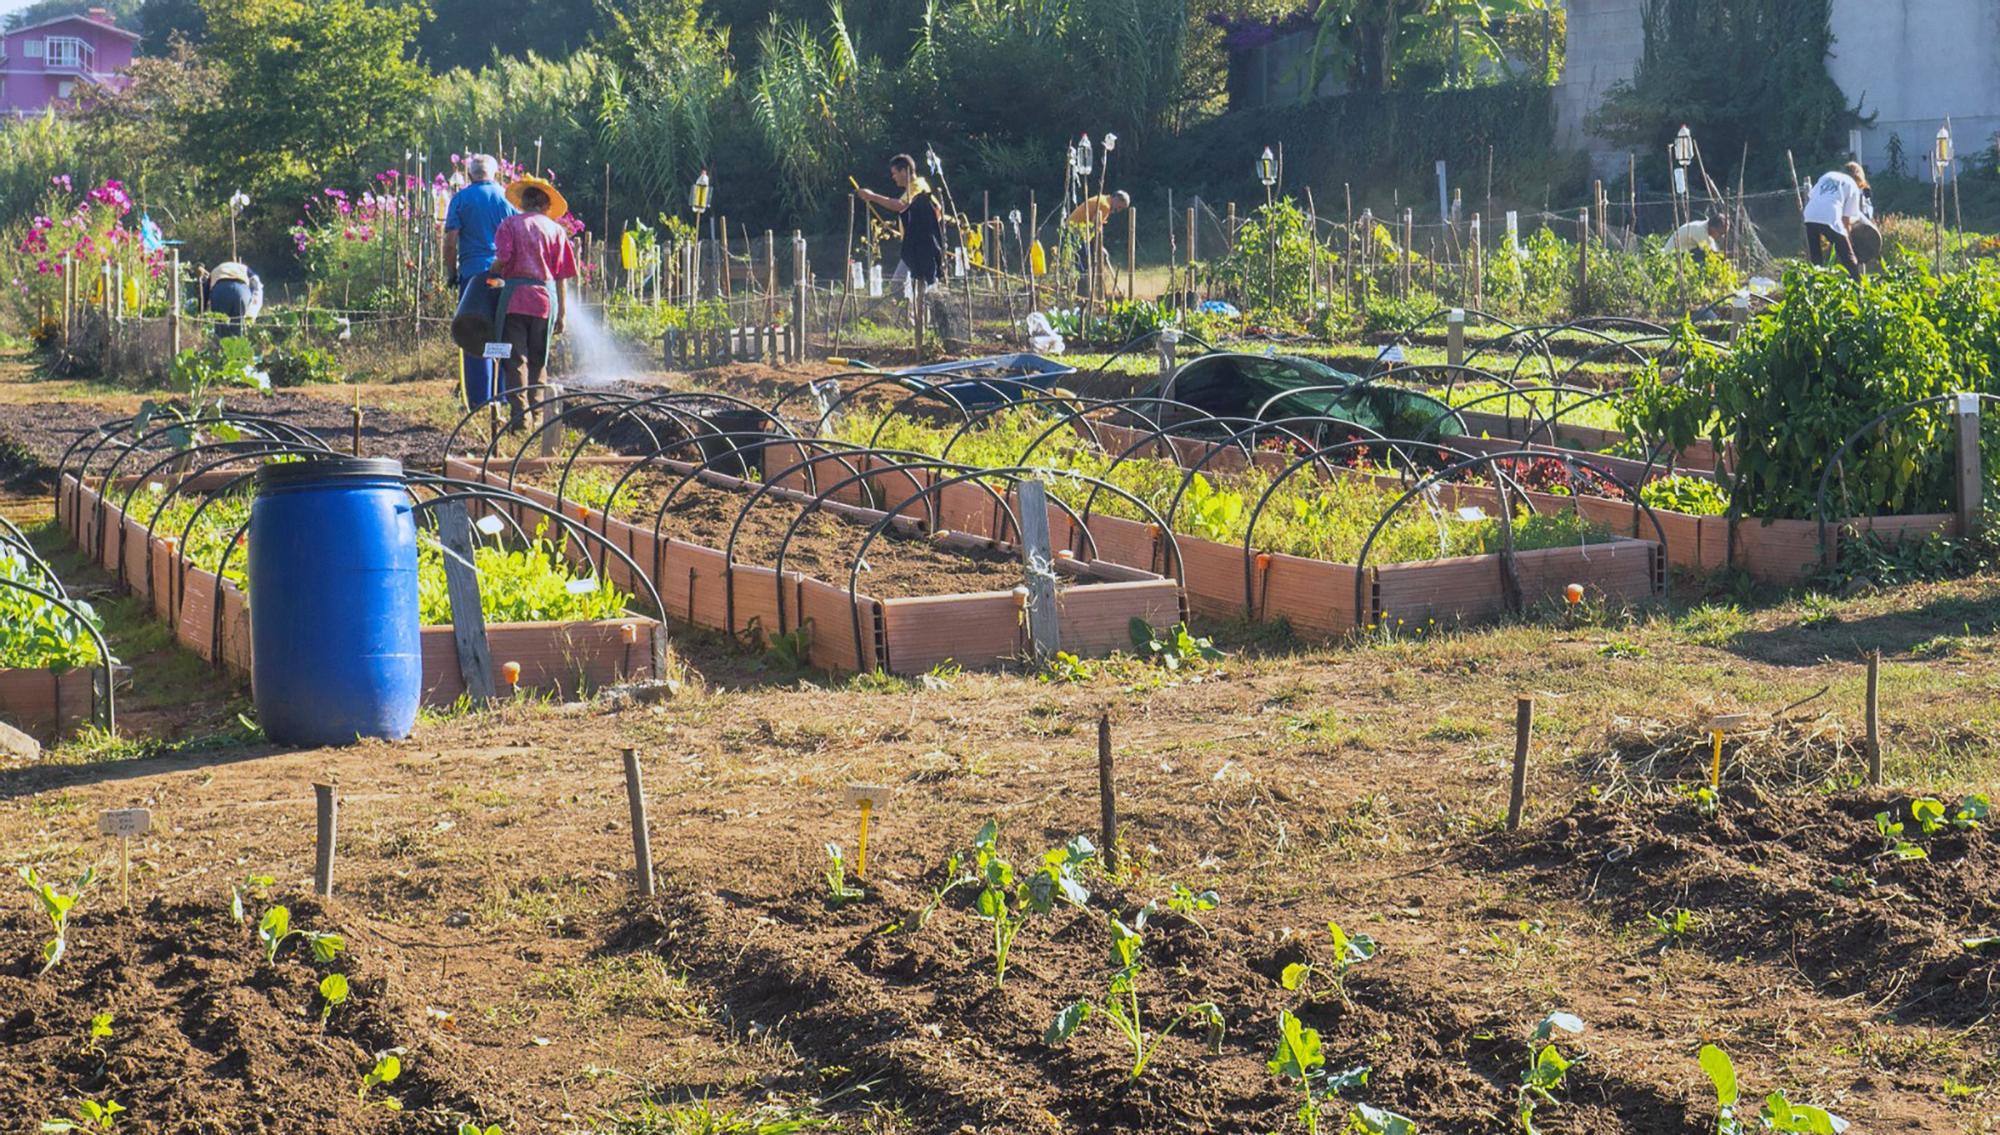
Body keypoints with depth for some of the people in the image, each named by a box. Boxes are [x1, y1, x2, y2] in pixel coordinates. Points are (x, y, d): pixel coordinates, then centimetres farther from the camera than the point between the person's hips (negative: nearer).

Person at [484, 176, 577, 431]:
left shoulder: (510, 224, 3)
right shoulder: (556, 230, 9)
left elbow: (502, 258, -10)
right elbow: (562, 276, 6)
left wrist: (492, 276, 11)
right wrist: (562, 312, 8)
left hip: (515, 296, -2)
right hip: (546, 299, 2)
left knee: (515, 360, -2)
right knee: (538, 361, 14)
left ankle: (519, 413, -12)